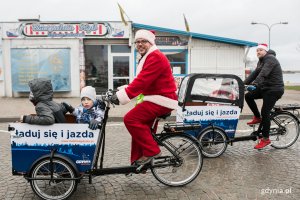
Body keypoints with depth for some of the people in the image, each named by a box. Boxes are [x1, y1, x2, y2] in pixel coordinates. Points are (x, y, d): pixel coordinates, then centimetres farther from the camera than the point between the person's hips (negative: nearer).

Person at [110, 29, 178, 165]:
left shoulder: (155, 57, -14)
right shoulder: (147, 58, 21)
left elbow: (142, 81, -26)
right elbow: (141, 81, 17)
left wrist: (121, 96, -29)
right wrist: (122, 89, 3)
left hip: (161, 100, -11)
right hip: (154, 99, 11)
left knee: (130, 119, -20)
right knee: (140, 127, 11)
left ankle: (151, 151, -10)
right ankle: (138, 161, 20)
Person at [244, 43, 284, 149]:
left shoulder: (270, 59, -16)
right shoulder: (261, 61, 14)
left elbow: (263, 73, -31)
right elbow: (255, 73, 7)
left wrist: (255, 84, -44)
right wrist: (244, 83, -4)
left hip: (274, 89, -9)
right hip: (265, 87, 9)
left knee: (265, 112, -10)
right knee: (248, 96, 1)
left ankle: (265, 139, 0)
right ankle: (257, 118, 15)